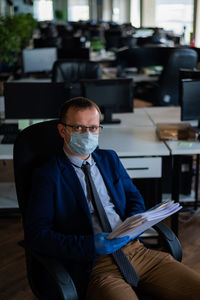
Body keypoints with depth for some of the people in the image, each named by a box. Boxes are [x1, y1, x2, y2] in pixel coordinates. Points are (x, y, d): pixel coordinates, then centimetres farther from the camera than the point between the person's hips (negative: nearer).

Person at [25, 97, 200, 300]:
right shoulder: (48, 174, -1)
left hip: (137, 250, 6)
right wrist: (91, 244, -19)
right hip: (94, 265, -5)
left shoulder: (109, 159, 18)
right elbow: (35, 234, -7)